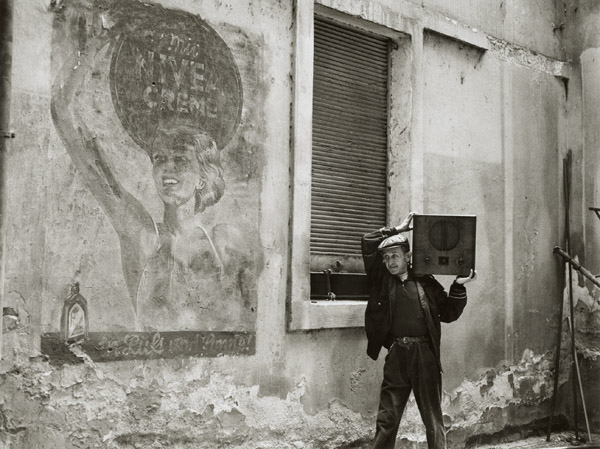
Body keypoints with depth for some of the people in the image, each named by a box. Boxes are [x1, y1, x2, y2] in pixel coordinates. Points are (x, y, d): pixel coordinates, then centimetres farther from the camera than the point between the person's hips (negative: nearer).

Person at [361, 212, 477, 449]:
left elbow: (449, 314, 11)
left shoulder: (425, 282, 7)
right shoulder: (381, 280, 7)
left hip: (425, 355, 0)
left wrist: (458, 286, 0)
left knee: (433, 420, 7)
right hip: (396, 355, 0)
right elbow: (368, 242, 1)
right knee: (386, 420, 4)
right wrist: (397, 230, 4)